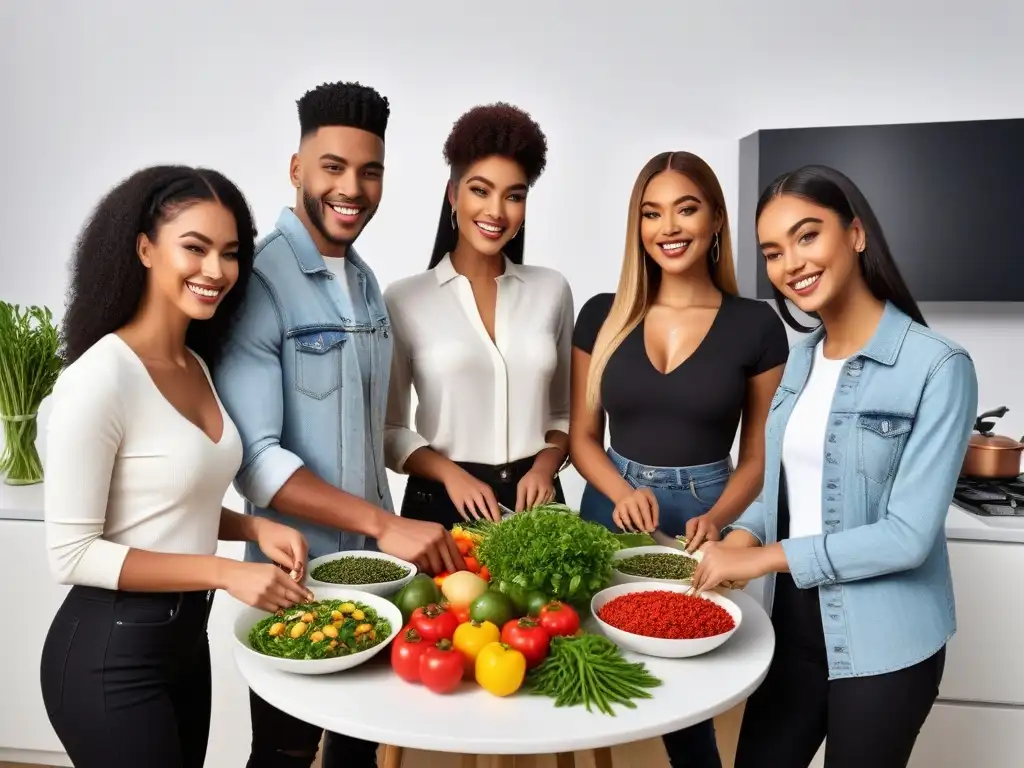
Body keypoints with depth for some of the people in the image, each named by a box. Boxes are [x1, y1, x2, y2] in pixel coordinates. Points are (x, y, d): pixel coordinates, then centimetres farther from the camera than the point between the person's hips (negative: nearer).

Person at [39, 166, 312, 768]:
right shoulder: (99, 378, -21)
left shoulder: (198, 367, 4)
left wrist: (253, 528, -6)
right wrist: (224, 572, -24)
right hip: (110, 655, -8)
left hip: (186, 638, 8)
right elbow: (71, 554, -19)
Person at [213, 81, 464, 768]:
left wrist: (389, 527, 10)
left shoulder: (366, 281, 6)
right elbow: (254, 456, -24)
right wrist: (382, 523, -29)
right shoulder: (259, 279, -18)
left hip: (377, 560, 7)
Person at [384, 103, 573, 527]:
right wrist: (450, 473, -15)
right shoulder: (403, 299, -5)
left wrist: (545, 465, -7)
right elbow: (387, 428, -1)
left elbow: (565, 411, 10)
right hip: (442, 502, -2)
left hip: (533, 497, 2)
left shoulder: (552, 289, 2)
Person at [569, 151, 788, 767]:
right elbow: (582, 435, 4)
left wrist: (716, 519, -16)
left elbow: (758, 455, 1)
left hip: (702, 520, -2)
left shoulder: (756, 325, -5)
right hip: (611, 512, 2)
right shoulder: (603, 316, -1)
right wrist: (623, 492, -14)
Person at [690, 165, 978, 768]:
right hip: (793, 624, 6)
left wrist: (764, 557, -18)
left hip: (884, 647, -5)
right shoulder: (801, 360, 4)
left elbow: (909, 534, -20)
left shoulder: (938, 366, -16)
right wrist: (743, 533, -8)